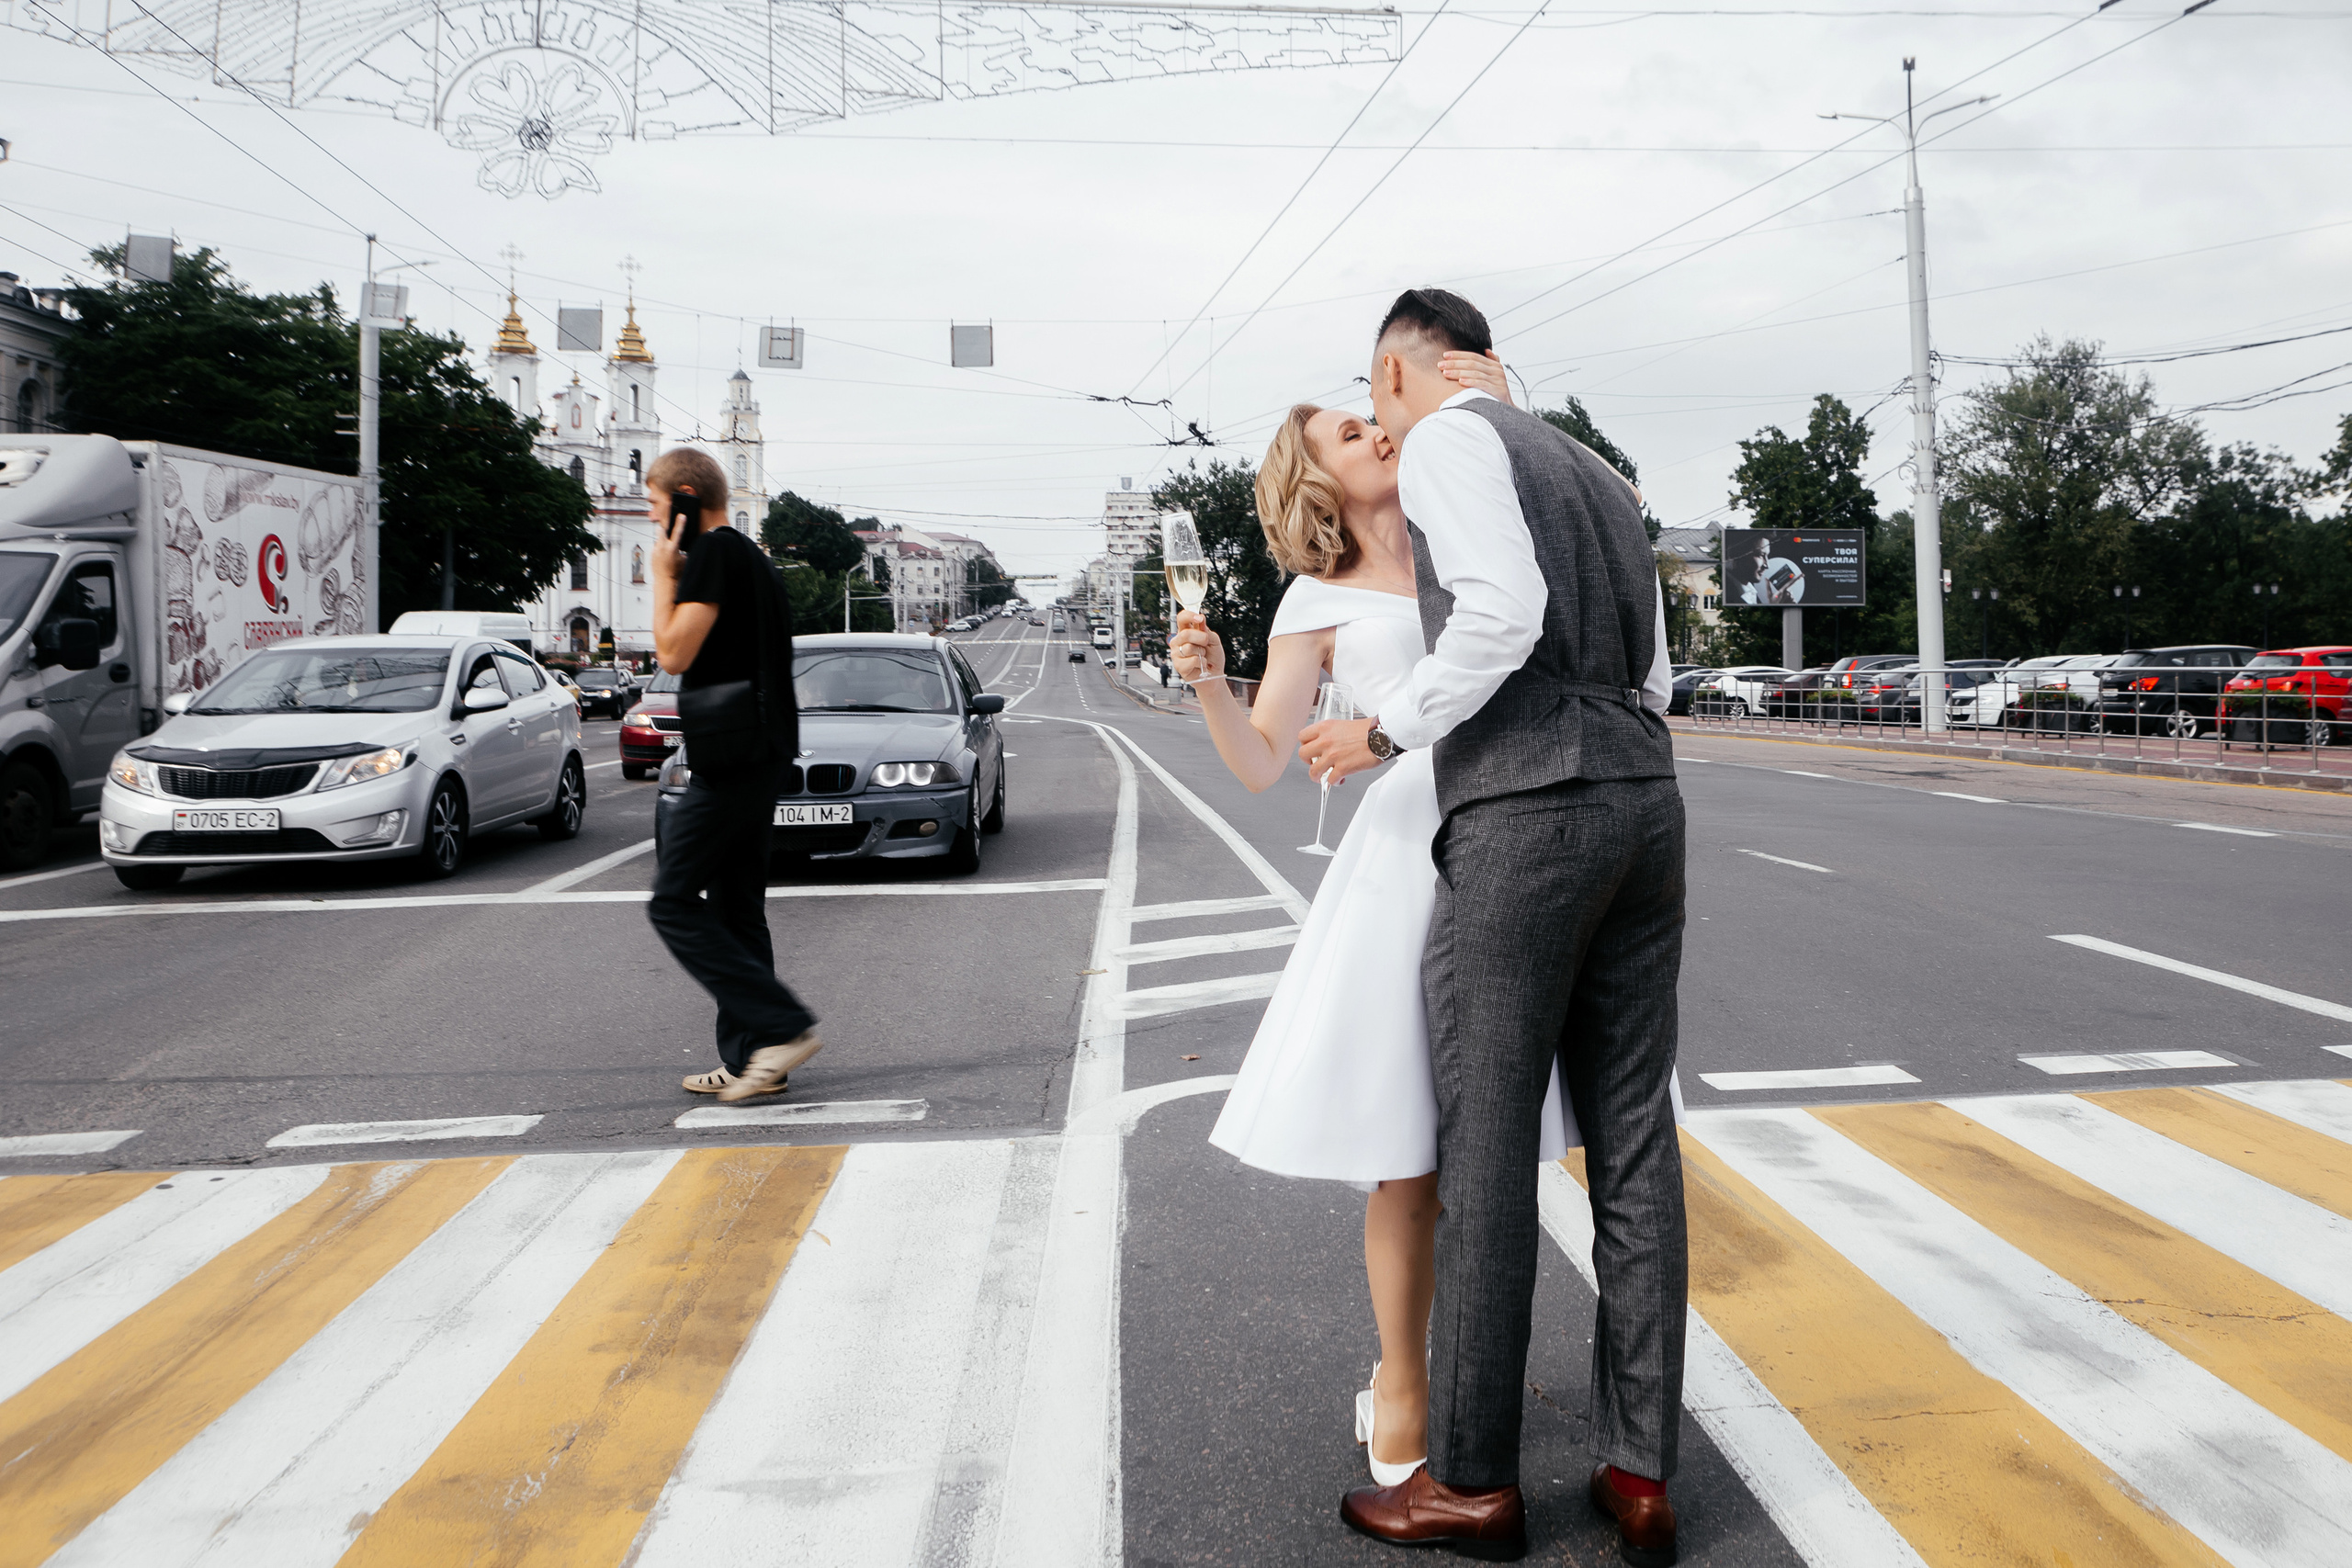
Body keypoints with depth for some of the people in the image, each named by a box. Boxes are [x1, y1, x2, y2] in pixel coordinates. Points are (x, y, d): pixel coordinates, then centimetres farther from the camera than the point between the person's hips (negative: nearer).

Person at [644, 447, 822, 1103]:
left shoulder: (713, 554, -12)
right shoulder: (751, 556, 19)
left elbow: (674, 653, -15)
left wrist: (664, 574, -7)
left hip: (729, 761, -10)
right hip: (759, 755, 10)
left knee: (674, 903, -6)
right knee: (735, 909, 11)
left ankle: (783, 1026, -11)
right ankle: (750, 1060, 13)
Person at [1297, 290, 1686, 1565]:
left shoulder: (1445, 439, 0)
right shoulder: (1594, 472, 25)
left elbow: (1502, 611, -17)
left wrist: (1390, 729, -5)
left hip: (1523, 814, -8)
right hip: (1644, 802, 8)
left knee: (1485, 1145, 0)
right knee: (1634, 1142, 9)